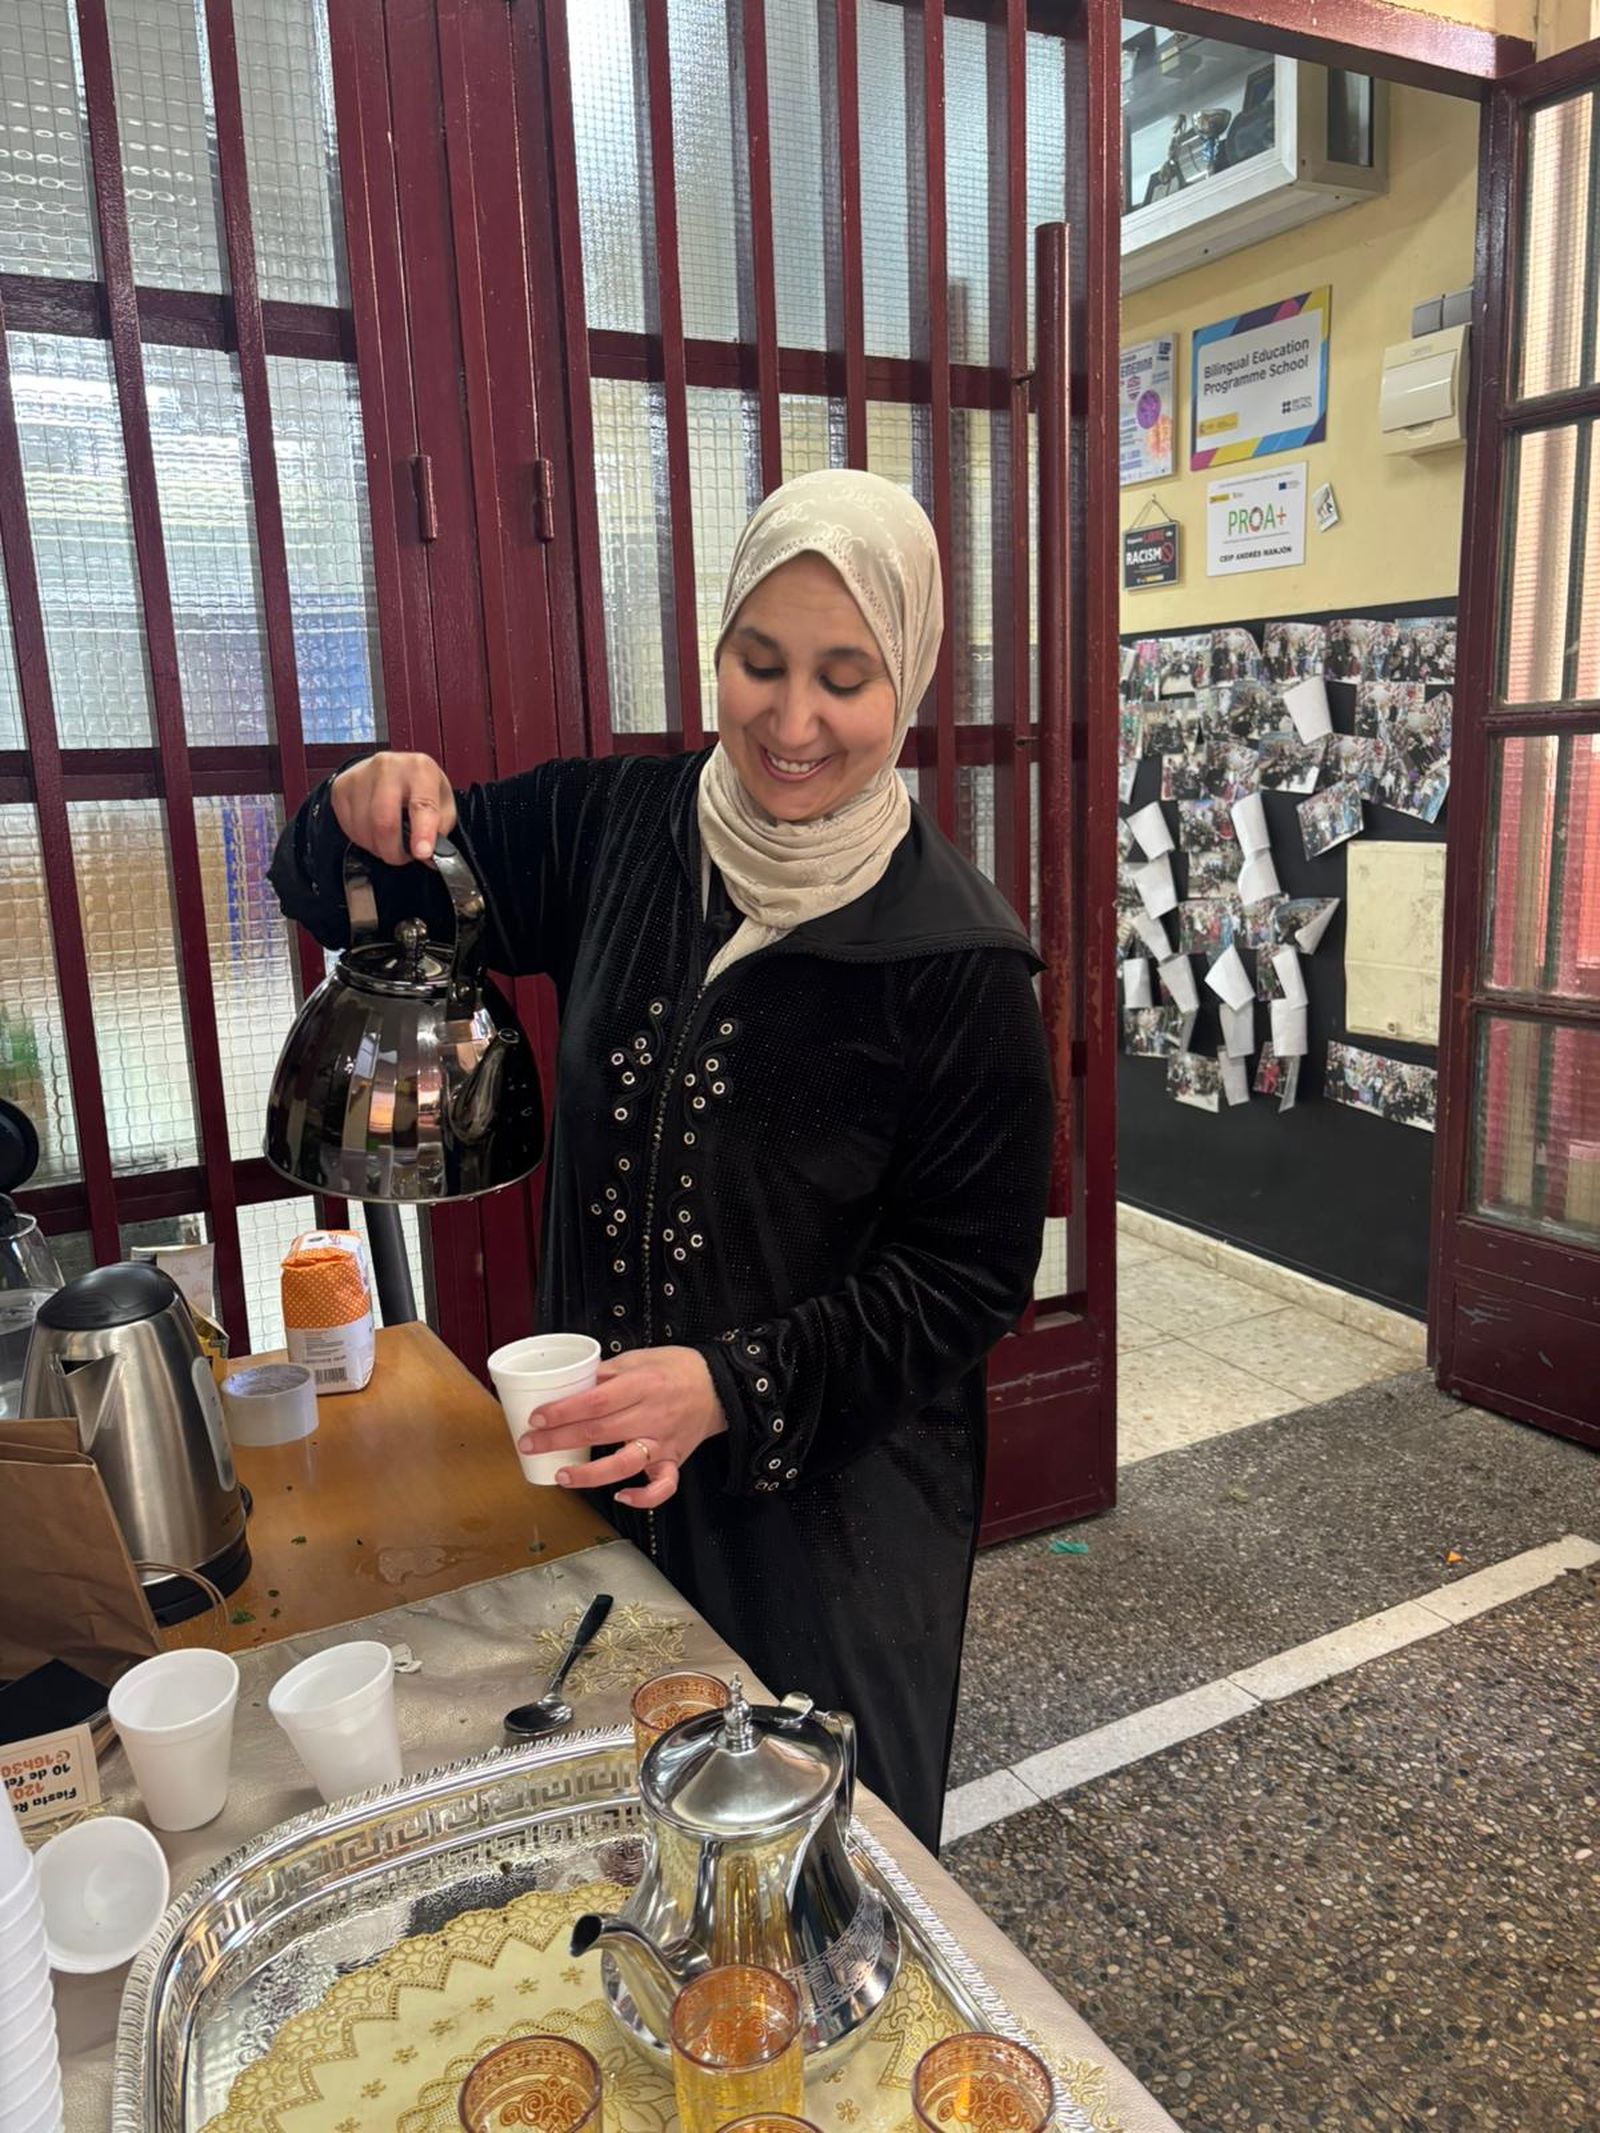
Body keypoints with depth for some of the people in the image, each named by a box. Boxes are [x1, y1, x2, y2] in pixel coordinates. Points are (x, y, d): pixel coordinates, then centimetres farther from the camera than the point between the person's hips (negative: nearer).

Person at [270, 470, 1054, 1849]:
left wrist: (733, 1386, -26)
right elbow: (351, 898, 5)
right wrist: (372, 812, -18)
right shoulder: (619, 828, -6)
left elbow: (970, 1274, -15)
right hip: (606, 1445, 4)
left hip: (836, 1487, -4)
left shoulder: (957, 955, -19)